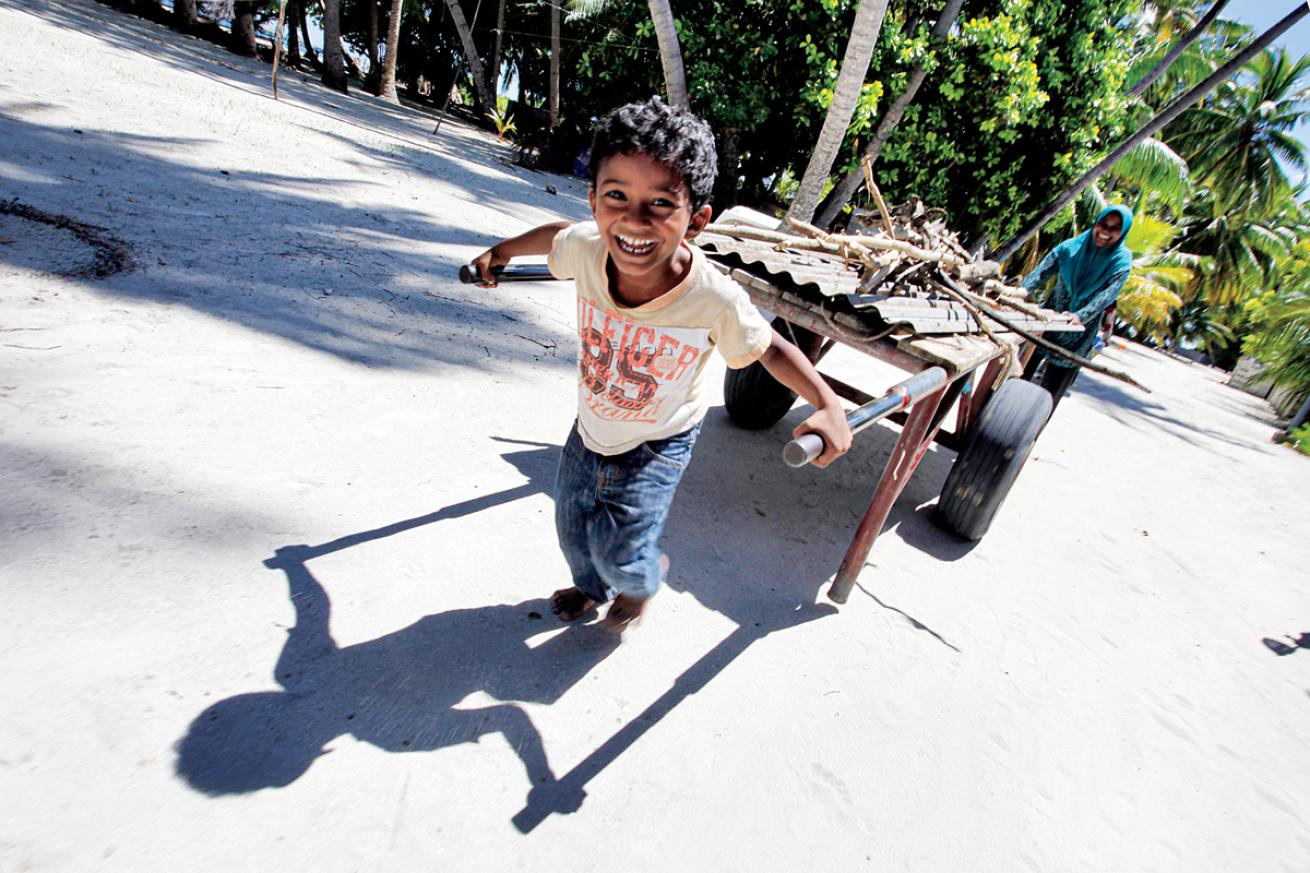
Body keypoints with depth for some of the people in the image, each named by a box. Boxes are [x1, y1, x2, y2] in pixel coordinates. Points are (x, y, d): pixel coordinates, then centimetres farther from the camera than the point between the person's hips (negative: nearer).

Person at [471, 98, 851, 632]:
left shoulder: (716, 302, -33)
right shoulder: (586, 249, -25)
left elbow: (769, 349, -15)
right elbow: (556, 236, 0)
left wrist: (827, 403, -27)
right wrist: (502, 252, 17)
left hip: (657, 445, -4)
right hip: (590, 428, 4)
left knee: (621, 553, -7)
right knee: (573, 530, 21)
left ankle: (645, 578, 35)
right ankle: (592, 587, 58)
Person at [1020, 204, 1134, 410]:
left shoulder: (1121, 260, -6)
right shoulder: (1072, 246, -1)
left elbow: (1108, 295, -19)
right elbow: (1043, 270, -11)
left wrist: (1080, 316, -36)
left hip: (1078, 334, -2)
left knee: (1050, 392, 4)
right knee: (1023, 372, 7)